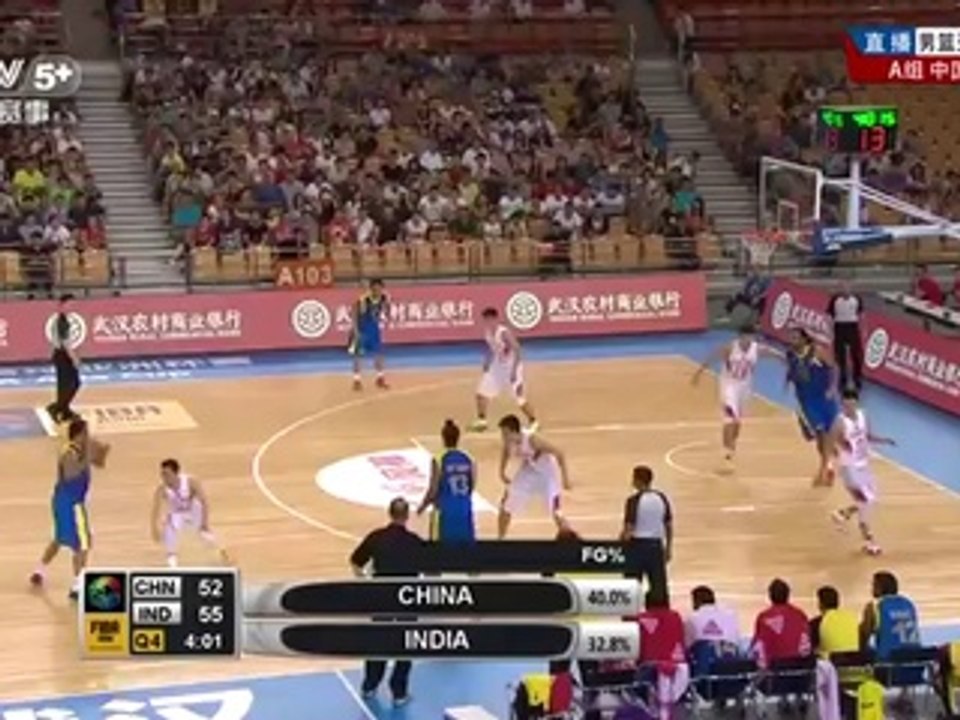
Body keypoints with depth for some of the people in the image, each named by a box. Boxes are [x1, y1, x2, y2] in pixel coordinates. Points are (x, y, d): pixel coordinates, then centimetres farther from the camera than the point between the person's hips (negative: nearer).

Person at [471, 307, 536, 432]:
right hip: (497, 366, 8)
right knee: (482, 392, 6)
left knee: (520, 397, -5)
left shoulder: (504, 333, -27)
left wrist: (514, 371, -29)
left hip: (511, 367, -8)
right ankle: (481, 421, 19)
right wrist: (487, 363, 16)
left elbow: (516, 350, -27)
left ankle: (533, 422, 13)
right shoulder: (487, 332, -2)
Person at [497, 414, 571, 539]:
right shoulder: (508, 441, -19)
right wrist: (502, 472, 12)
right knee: (505, 508, 5)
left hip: (546, 474, -6)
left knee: (556, 514, -16)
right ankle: (500, 539, 24)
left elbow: (559, 453, -29)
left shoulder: (532, 439, -36)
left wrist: (565, 478, -27)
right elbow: (505, 451, 8)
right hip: (527, 473, 6)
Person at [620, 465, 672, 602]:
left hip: (637, 545, -4)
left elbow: (628, 530, -15)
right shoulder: (662, 498, 3)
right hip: (656, 545, 4)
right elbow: (669, 526, 8)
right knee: (659, 586, 9)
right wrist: (668, 548, 19)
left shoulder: (633, 501, -13)